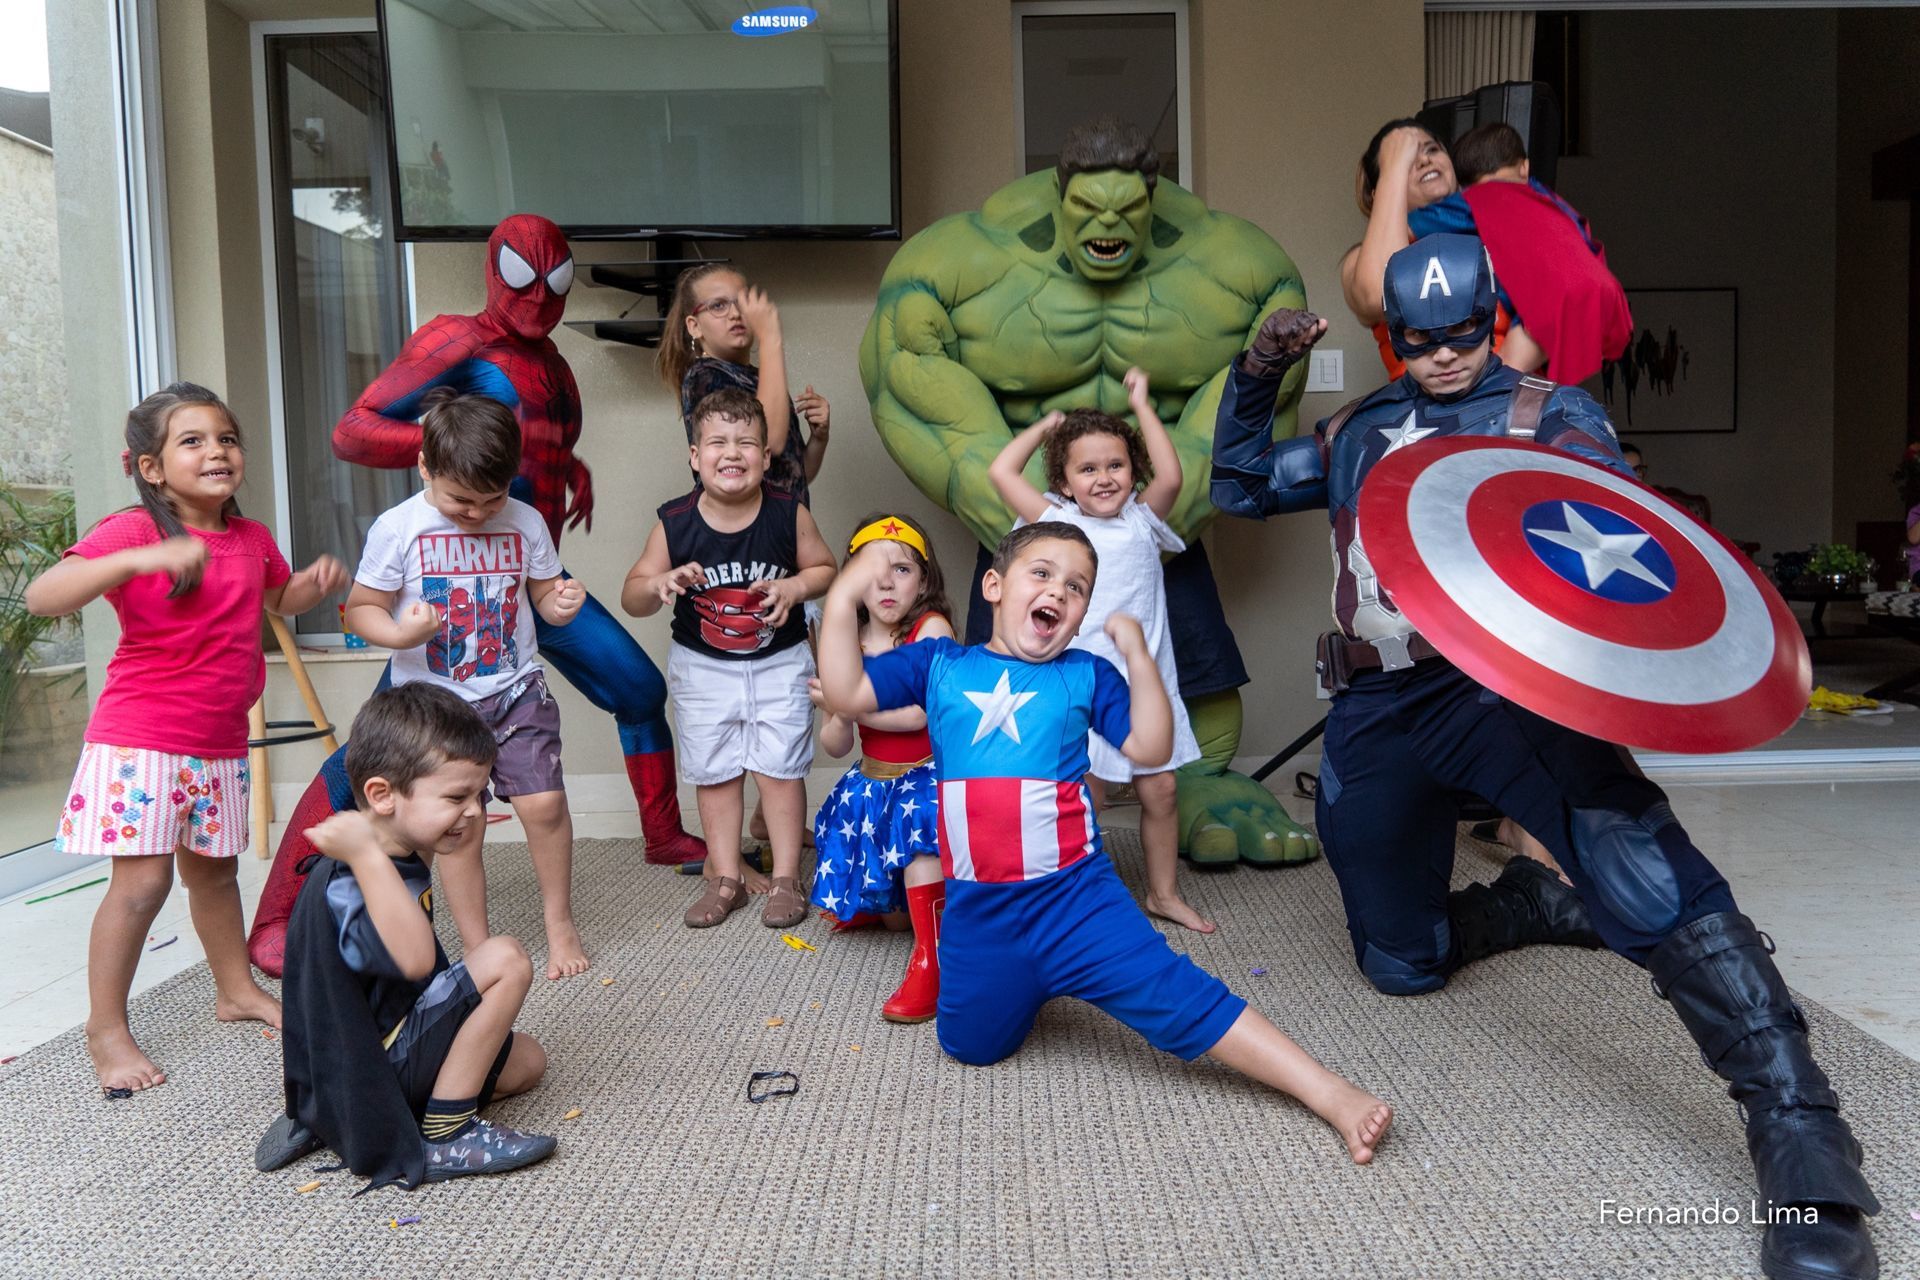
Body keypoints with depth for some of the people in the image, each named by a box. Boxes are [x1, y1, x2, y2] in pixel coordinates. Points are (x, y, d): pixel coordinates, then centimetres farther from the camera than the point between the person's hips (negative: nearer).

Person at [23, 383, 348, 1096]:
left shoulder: (252, 539, 6)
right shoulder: (131, 531, -13)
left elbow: (280, 599, 27)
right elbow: (41, 597, -26)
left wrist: (319, 581, 5)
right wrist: (137, 560, -40)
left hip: (219, 743, 6)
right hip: (140, 737, -6)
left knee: (213, 869, 19)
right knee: (143, 879, -8)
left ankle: (236, 990, 35)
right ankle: (106, 1031, 8)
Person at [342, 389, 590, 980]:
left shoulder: (526, 523, -3)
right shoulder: (397, 529, -9)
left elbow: (542, 596, 9)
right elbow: (361, 607, -3)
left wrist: (561, 603, -15)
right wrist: (397, 633, -24)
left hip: (516, 689, 1)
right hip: (434, 700, -1)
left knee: (544, 803, -9)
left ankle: (560, 923, 14)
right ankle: (477, 948, 18)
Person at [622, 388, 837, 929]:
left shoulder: (789, 514, -14)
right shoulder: (675, 523, -13)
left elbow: (824, 567, 2)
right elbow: (632, 599, -6)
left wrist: (794, 586, -19)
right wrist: (659, 584, -28)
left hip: (780, 662, -1)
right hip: (702, 666, 1)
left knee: (779, 770, 4)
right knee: (714, 773, 11)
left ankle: (786, 878, 19)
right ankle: (725, 879, 25)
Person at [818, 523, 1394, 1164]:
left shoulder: (1085, 675, 3)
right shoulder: (939, 665, 4)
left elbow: (1151, 748, -4)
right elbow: (845, 693, -3)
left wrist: (1138, 654, -12)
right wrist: (843, 597, -10)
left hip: (1073, 894, -2)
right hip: (976, 910, 3)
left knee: (1175, 993, -12)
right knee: (970, 1043, 13)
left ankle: (1333, 1094, -7)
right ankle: (1031, 986, 43)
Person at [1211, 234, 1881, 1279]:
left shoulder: (1548, 415, 9)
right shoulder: (1354, 436, 20)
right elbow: (1239, 482, 28)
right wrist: (1256, 377, 10)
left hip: (1496, 685, -4)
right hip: (1374, 717, 5)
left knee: (1619, 836, -35)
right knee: (1402, 966, 10)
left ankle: (1799, 1139, -31)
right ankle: (1535, 903, 38)